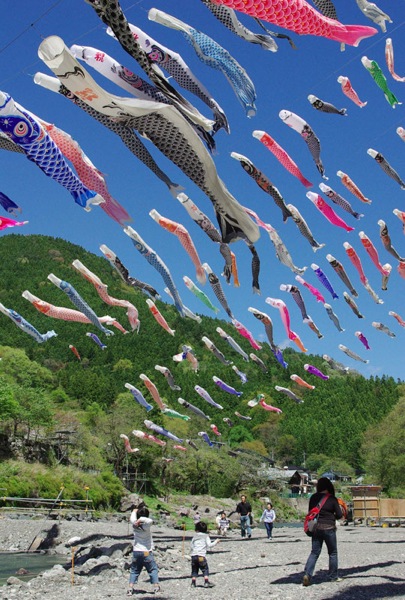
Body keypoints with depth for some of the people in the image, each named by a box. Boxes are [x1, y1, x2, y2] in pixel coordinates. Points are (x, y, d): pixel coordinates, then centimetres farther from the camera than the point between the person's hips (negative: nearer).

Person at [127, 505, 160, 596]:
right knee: (153, 569, 10)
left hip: (136, 552, 4)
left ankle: (130, 588, 1)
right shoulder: (145, 526, -16)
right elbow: (150, 520, -36)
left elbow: (132, 517, 17)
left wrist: (135, 510, 34)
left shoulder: (134, 524, -3)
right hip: (146, 552, -4)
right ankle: (156, 587, 5)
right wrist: (141, 519, -26)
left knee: (134, 571, 13)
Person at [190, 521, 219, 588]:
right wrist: (216, 542, 7)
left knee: (194, 570, 13)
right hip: (201, 556, -4)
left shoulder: (194, 537, 14)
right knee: (205, 569, 4)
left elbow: (192, 546, 16)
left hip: (193, 555, 4)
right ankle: (206, 582, -5)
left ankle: (193, 583, 10)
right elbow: (209, 545, -5)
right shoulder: (206, 536, 3)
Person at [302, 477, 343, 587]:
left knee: (314, 552, 8)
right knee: (333, 553, 15)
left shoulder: (313, 498, 1)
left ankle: (307, 574, -7)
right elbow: (339, 515, -6)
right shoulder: (332, 499, -10)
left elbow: (310, 512, 9)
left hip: (316, 527, 3)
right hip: (329, 528, -3)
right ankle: (333, 576, 22)